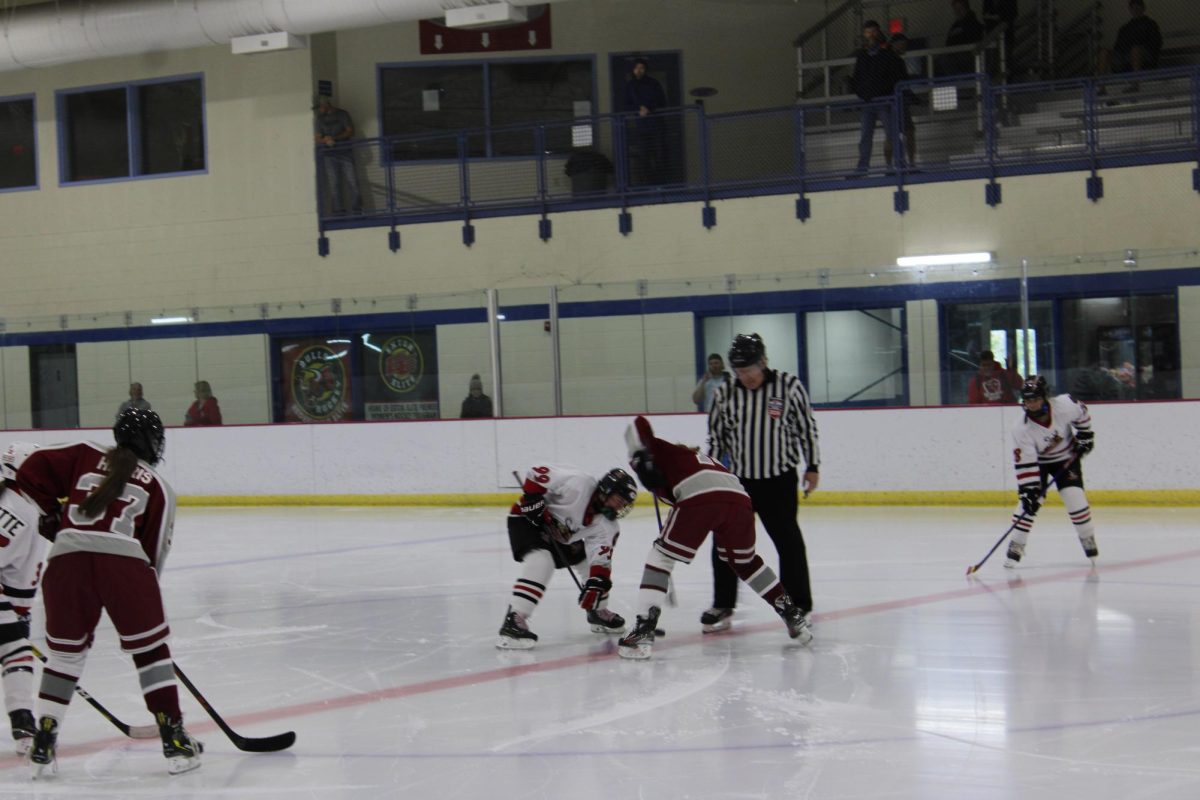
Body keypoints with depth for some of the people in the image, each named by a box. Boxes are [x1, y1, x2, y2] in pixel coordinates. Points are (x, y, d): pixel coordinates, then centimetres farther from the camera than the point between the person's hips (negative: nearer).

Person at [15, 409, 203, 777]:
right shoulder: (159, 488, 18)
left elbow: (34, 469, 15)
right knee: (150, 650, 12)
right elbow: (155, 550, 15)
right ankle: (174, 740, 11)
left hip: (67, 558, 2)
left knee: (65, 652, 17)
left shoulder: (85, 457, 22)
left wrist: (50, 511, 27)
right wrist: (143, 593, 26)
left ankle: (43, 746, 15)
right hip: (124, 562, -2)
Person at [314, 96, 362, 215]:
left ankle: (357, 209, -9)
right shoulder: (319, 119, 15)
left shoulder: (342, 114, 10)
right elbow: (317, 138, 6)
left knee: (352, 181, -9)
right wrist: (326, 141, -17)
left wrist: (334, 138, -10)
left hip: (345, 151, -1)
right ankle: (339, 211, -9)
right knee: (334, 184, -7)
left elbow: (350, 132, 2)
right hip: (329, 154, 1)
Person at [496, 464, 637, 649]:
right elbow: (537, 473, -28)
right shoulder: (578, 484, -30)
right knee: (541, 560, -33)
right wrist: (533, 499, -31)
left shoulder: (606, 526, -10)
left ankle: (598, 613, 28)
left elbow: (601, 562, -14)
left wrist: (596, 585, -26)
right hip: (527, 519, -8)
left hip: (560, 535, 8)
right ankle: (513, 620, -41)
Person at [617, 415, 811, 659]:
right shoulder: (701, 458, 44)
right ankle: (793, 615, 32)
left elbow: (638, 425, 14)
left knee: (661, 556, 8)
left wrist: (639, 458, 10)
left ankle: (644, 630, -3)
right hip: (739, 497, 6)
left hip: (700, 497, -6)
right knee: (746, 562, 30)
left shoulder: (665, 453, 30)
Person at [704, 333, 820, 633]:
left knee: (788, 541, 3)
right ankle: (722, 605, 15)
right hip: (737, 480, 2)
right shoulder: (725, 395, 0)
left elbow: (807, 427, 0)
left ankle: (799, 605, 15)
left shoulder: (789, 386, -6)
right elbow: (715, 438, 8)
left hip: (779, 479, -2)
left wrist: (812, 467, 1)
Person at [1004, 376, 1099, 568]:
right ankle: (1016, 547, -5)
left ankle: (1088, 539, 10)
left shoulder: (1065, 405, -29)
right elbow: (1025, 464, -28)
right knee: (1028, 501, -14)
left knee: (1075, 498, -12)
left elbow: (1082, 414, -4)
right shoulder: (1022, 430, -30)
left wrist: (1085, 435, 0)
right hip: (1038, 461, 0)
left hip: (1067, 457, 1)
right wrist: (1029, 490, -32)